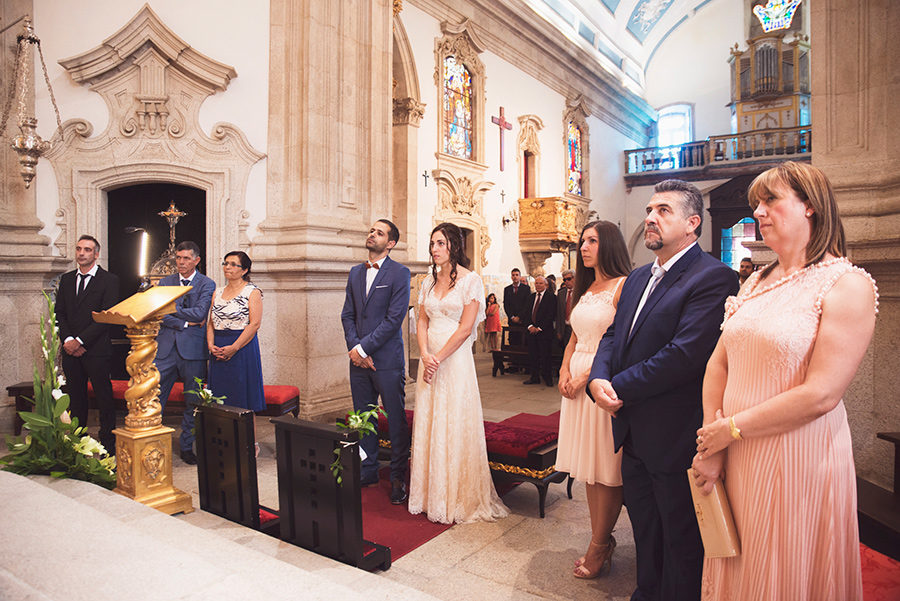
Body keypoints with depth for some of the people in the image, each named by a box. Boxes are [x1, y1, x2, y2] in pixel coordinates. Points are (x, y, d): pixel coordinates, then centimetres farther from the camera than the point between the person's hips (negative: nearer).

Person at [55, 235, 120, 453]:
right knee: (76, 399, 12)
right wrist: (67, 340, -5)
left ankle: (108, 445, 9)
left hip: (97, 349, -5)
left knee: (104, 400, 0)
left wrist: (80, 340, -14)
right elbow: (60, 313, 10)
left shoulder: (109, 280, -3)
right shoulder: (66, 279, 14)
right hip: (71, 350, 5)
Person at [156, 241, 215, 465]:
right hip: (165, 348, 3)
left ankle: (187, 447, 18)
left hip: (193, 349, -2)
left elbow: (199, 313, -12)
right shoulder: (165, 282, 12)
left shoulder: (207, 285, 2)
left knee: (193, 402, 6)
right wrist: (185, 323, -10)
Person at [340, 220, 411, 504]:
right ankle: (368, 470, 29)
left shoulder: (399, 273, -6)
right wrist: (354, 348, -4)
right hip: (358, 358, 6)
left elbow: (394, 318, -13)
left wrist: (363, 347, -13)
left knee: (396, 420, 3)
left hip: (387, 360, -6)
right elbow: (348, 315, 11)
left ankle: (398, 477, 16)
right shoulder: (355, 273, 13)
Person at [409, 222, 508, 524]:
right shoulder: (429, 281, 12)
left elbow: (465, 328, -11)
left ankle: (459, 498, 15)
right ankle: (429, 495, 23)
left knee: (454, 427, 0)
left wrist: (439, 358, -14)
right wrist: (425, 355, -7)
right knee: (427, 426, 9)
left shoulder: (471, 280, -5)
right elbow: (422, 322, 9)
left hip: (455, 360, -6)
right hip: (430, 360, 6)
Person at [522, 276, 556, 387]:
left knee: (545, 356, -1)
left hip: (544, 332, -5)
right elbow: (525, 313, 10)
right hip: (531, 330, 5)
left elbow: (550, 315, -9)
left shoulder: (551, 297, -3)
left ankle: (547, 377, 11)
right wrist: (530, 326, -5)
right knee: (532, 356, 6)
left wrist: (539, 328, -12)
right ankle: (535, 377, 15)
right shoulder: (531, 296, 15)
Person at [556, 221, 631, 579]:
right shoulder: (584, 289, 16)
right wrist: (565, 371, 2)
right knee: (588, 465, 12)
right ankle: (602, 541, 24)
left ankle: (599, 547, 14)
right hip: (577, 382, 8)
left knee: (607, 469, 2)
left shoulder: (623, 287, -9)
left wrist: (587, 376, -16)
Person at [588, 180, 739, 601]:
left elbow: (685, 355, -26)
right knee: (644, 531, 25)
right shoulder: (638, 278, 11)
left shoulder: (713, 277, -17)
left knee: (681, 542, 13)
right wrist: (599, 379, -12)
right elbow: (614, 335, 9)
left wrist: (619, 387, -17)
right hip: (634, 433, 8)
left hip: (676, 437, -8)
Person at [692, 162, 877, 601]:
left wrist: (732, 428, -13)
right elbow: (718, 364, 5)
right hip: (736, 458, 6)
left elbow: (821, 395, -19)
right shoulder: (756, 282, 10)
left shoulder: (848, 285, -11)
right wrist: (712, 445, -5)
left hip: (798, 462, -6)